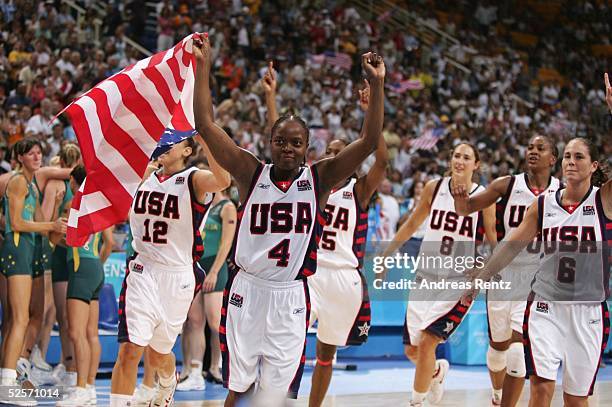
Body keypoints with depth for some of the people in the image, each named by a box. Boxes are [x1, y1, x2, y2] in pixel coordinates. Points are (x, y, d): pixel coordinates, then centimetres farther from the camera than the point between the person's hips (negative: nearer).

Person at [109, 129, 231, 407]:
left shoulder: (194, 180, -10)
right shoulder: (143, 177, 7)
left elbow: (223, 181, -32)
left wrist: (205, 140, -41)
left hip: (178, 277, -2)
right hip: (142, 273, 2)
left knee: (159, 356, 16)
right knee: (130, 350, -13)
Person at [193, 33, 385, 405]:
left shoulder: (319, 179, 1)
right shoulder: (251, 173, 0)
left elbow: (370, 142, -7)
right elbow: (206, 125, -6)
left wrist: (377, 85, -15)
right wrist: (203, 66, -10)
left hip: (291, 297, 0)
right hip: (247, 290, 0)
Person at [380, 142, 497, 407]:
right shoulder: (434, 188, 2)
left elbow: (492, 243, -2)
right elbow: (413, 224, 13)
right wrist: (386, 255, 14)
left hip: (459, 283, -4)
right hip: (426, 276, 4)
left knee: (426, 342, -15)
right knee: (411, 350, 6)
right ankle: (437, 370, 40)